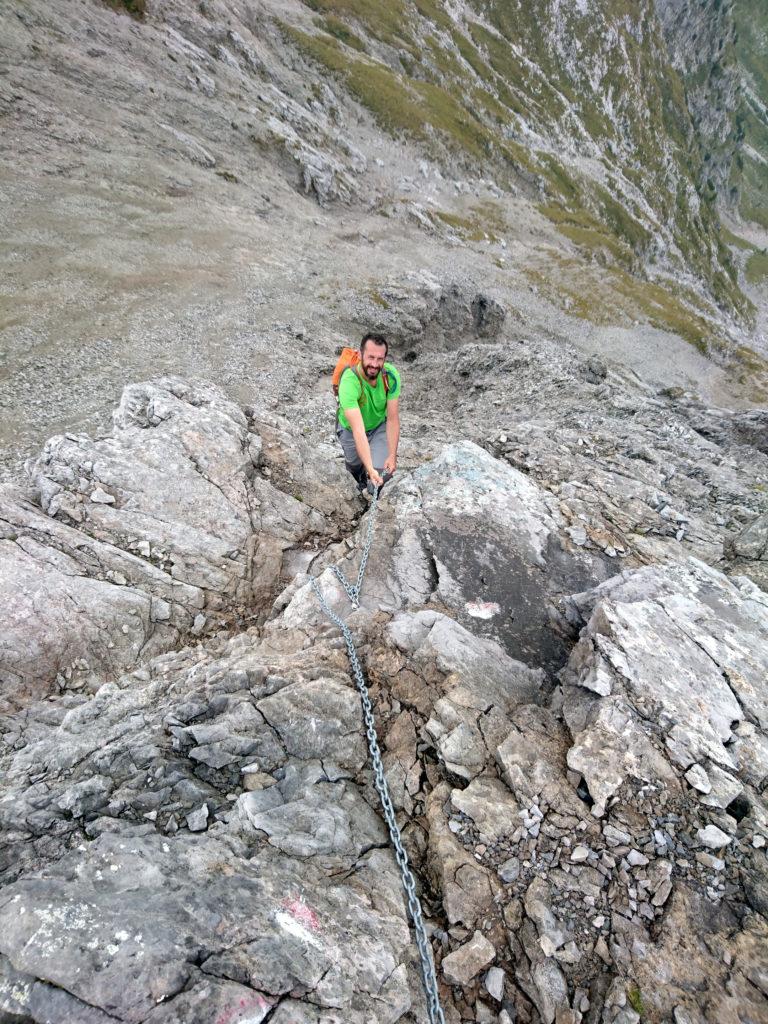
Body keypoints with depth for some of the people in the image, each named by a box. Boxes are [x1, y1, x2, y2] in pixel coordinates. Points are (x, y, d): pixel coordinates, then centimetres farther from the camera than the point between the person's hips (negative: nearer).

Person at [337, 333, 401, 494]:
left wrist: (392, 456, -28)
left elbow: (392, 419, -22)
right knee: (355, 466, 15)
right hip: (351, 429, -2)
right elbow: (358, 431, -44)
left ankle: (374, 493, 24)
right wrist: (370, 469, -51)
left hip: (379, 425, 2)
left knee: (383, 471, -13)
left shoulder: (391, 375, -28)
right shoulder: (349, 382, -39)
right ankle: (361, 481, 54)